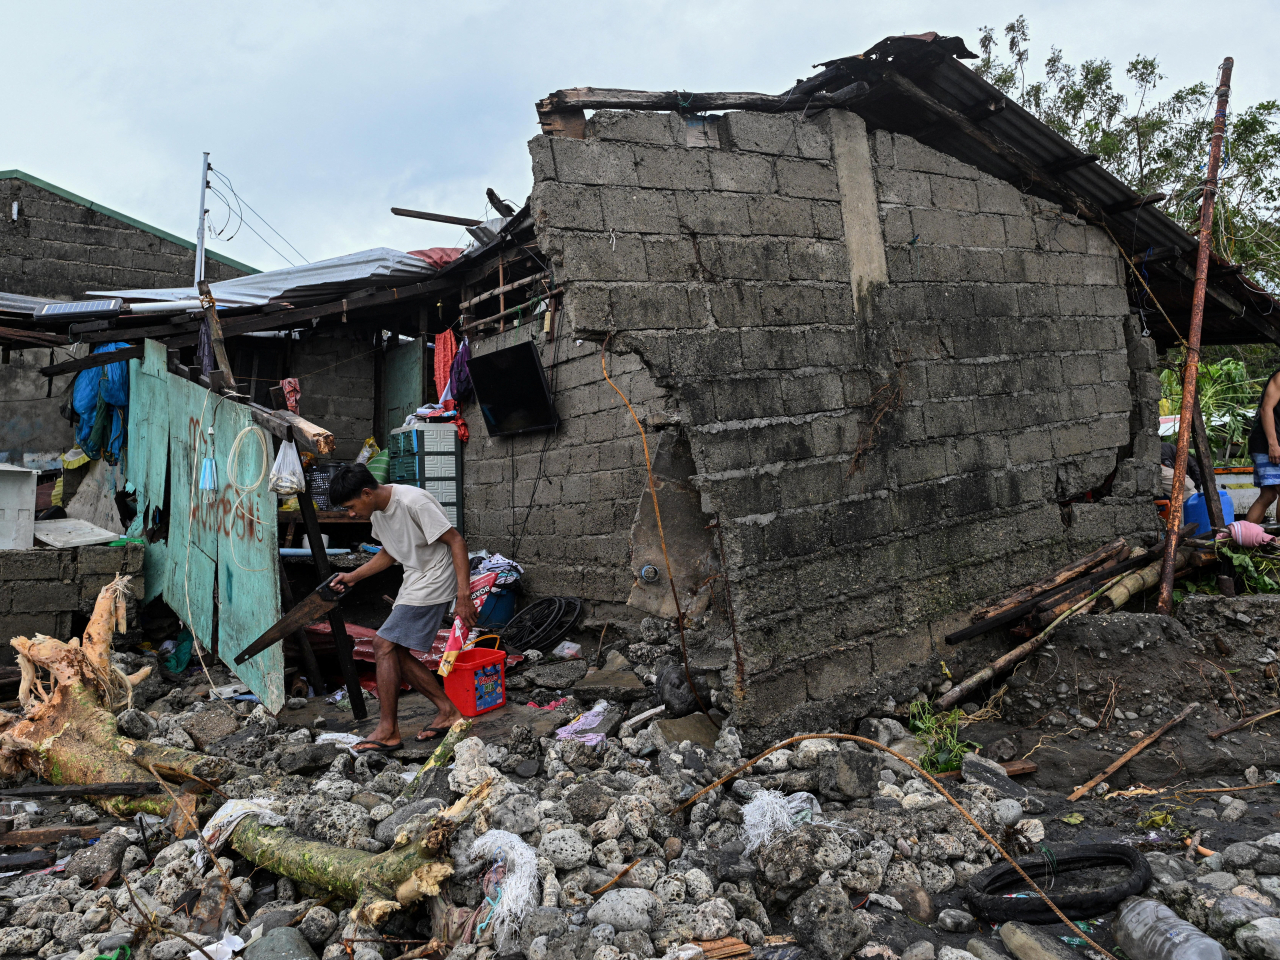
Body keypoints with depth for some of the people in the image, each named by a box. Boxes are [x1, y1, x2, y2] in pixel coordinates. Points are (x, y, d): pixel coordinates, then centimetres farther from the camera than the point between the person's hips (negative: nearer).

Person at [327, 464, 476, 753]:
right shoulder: (378, 511, 5)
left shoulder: (413, 502, -24)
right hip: (414, 582, 10)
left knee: (384, 645, -11)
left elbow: (456, 541, -23)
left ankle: (387, 731, -3)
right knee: (397, 653, 8)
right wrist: (354, 576, 11)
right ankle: (447, 711, 16)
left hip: (434, 581, -10)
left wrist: (464, 594, -28)